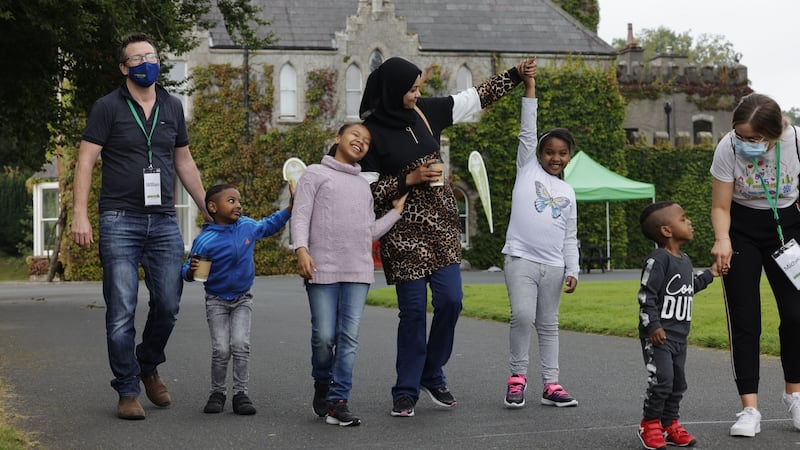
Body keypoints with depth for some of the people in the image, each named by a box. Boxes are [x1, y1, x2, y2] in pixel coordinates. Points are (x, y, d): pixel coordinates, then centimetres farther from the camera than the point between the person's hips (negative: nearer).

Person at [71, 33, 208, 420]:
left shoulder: (172, 107, 13)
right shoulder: (108, 108, 0)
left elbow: (184, 162, 21)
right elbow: (85, 161, -4)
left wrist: (208, 210, 19)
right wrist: (80, 215, -14)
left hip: (164, 222, 4)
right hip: (120, 222, -4)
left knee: (168, 305, 2)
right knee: (121, 312, -4)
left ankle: (149, 366, 28)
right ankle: (128, 391, 5)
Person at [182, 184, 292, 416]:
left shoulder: (248, 227, -4)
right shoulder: (204, 240, -18)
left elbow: (270, 224, 18)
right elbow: (188, 272, -10)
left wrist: (290, 207, 10)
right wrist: (191, 270, -34)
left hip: (243, 299, 3)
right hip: (216, 300, -2)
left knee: (241, 345, -10)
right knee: (221, 349, -7)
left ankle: (241, 393, 0)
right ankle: (217, 392, 13)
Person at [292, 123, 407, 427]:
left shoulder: (364, 186, 24)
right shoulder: (316, 174, 8)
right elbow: (301, 217, -2)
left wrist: (396, 212, 20)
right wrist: (302, 249, -17)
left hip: (359, 271, 4)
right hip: (323, 269, -4)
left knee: (349, 337, -4)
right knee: (324, 336, -6)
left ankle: (338, 402, -3)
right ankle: (322, 386, 20)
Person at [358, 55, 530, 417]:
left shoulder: (426, 112, 4)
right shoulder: (371, 132, -9)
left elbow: (479, 97, 12)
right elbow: (366, 190, -10)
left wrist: (516, 75, 8)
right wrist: (409, 179, -16)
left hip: (441, 221, 5)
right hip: (403, 229, -5)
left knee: (450, 299, -2)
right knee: (413, 309, -3)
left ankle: (432, 374, 18)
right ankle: (406, 391, 10)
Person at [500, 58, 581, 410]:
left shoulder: (568, 192, 15)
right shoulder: (527, 169, 7)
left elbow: (570, 237, 15)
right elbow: (528, 130, -2)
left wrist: (573, 271, 4)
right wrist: (529, 87, -8)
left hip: (553, 266, 4)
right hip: (520, 258, -4)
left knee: (548, 325, 8)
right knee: (522, 315, -18)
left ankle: (550, 385, 12)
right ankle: (517, 375, -4)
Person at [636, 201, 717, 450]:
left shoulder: (685, 260, 12)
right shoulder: (657, 260, -17)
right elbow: (646, 295, -18)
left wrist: (709, 274, 22)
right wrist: (652, 326, -22)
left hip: (679, 336, 9)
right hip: (658, 335, -9)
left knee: (678, 382, 12)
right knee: (662, 380, -13)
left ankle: (669, 424, 21)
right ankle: (650, 424, 3)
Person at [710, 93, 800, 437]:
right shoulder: (728, 147, -25)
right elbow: (720, 206, -15)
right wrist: (722, 240, -33)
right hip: (742, 230, -1)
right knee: (744, 319, -7)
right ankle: (749, 409, -6)